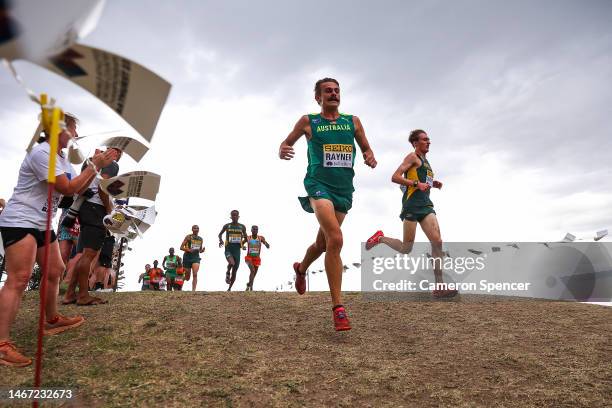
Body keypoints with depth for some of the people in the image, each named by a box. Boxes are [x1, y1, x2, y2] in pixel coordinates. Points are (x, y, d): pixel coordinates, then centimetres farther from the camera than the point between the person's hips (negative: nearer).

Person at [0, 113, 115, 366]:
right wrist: (94, 166, -15)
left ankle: (52, 320, 34)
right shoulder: (42, 153, -18)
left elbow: (78, 189, 15)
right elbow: (67, 188, -21)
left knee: (55, 271, 16)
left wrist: (95, 167, 3)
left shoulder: (61, 157, 13)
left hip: (42, 224, 10)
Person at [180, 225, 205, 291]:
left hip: (196, 257, 2)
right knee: (187, 277, 8)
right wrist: (188, 250, -22)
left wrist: (202, 250, -5)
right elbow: (181, 247, -5)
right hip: (187, 257, -2)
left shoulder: (201, 239, 10)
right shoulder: (188, 237, -2)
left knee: (195, 274, -17)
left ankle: (193, 290, -16)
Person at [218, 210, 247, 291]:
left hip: (237, 250, 2)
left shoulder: (242, 227, 6)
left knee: (234, 271, 6)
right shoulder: (227, 226, 3)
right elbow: (220, 234, 18)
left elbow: (245, 238, 19)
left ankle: (229, 288, 24)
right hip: (228, 249, -2)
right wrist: (220, 240, -1)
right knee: (232, 263, -34)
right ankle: (227, 273, -3)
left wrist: (242, 243, 2)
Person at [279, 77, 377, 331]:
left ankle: (301, 268, 50)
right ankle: (338, 307, -19)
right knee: (335, 239, -25)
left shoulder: (353, 121, 12)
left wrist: (371, 158, -6)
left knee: (322, 243, 16)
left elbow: (367, 149, 18)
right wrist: (282, 152, -10)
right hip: (319, 184, -4)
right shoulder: (308, 121, 5)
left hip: (344, 188, 4)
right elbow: (286, 143, 14)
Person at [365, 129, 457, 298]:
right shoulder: (413, 156, -1)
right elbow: (395, 177, -11)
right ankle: (380, 238, 22)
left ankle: (439, 286, -8)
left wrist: (432, 184, 17)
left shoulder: (425, 160, 25)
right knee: (406, 248, -4)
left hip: (426, 204, 8)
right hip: (412, 204, -8)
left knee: (437, 242, -8)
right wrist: (417, 184, -18)